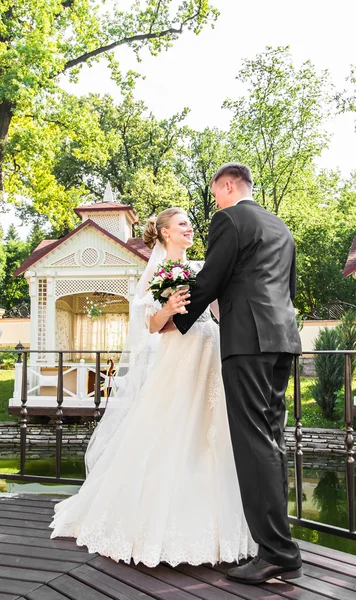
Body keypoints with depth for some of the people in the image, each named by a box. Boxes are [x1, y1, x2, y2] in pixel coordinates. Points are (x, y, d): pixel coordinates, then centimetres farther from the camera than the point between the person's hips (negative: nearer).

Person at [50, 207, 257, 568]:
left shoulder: (201, 269, 15)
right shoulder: (156, 271, 0)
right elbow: (152, 325, -6)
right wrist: (169, 309, -25)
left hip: (210, 357, 6)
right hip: (179, 358, -5)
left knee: (208, 438, 6)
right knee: (170, 438, -4)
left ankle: (205, 521, 19)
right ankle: (161, 523, 12)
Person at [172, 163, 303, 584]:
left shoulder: (229, 219, -2)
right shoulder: (281, 227, 24)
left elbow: (209, 280, -5)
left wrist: (178, 321, 8)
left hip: (247, 337, -9)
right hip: (283, 335, 9)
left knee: (254, 439, -9)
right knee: (272, 436, 12)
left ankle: (278, 552, -9)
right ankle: (277, 538, 18)